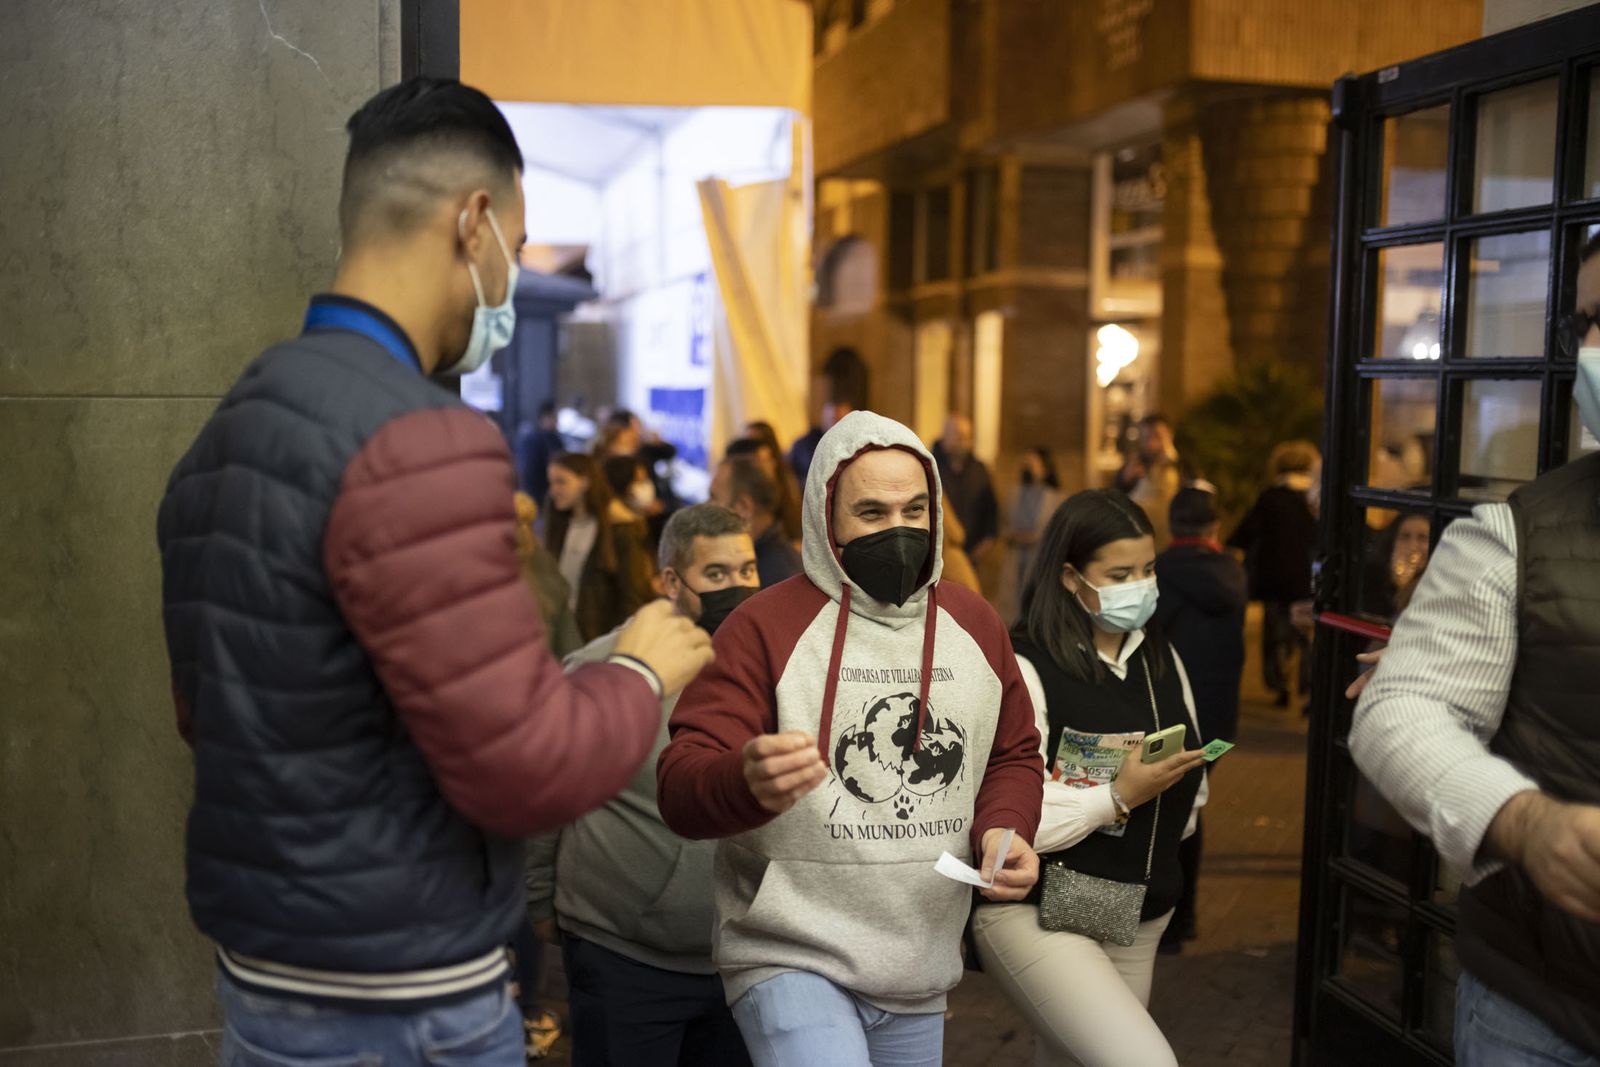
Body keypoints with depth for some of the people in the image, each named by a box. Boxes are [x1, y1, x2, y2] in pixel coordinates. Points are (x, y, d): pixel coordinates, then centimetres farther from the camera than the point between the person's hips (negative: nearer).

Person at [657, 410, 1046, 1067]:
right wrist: (748, 782, -38)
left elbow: (1014, 755, 18)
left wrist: (1003, 828, -3)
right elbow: (682, 784, -15)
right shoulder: (764, 626, -11)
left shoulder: (977, 626, 6)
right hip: (792, 961, -5)